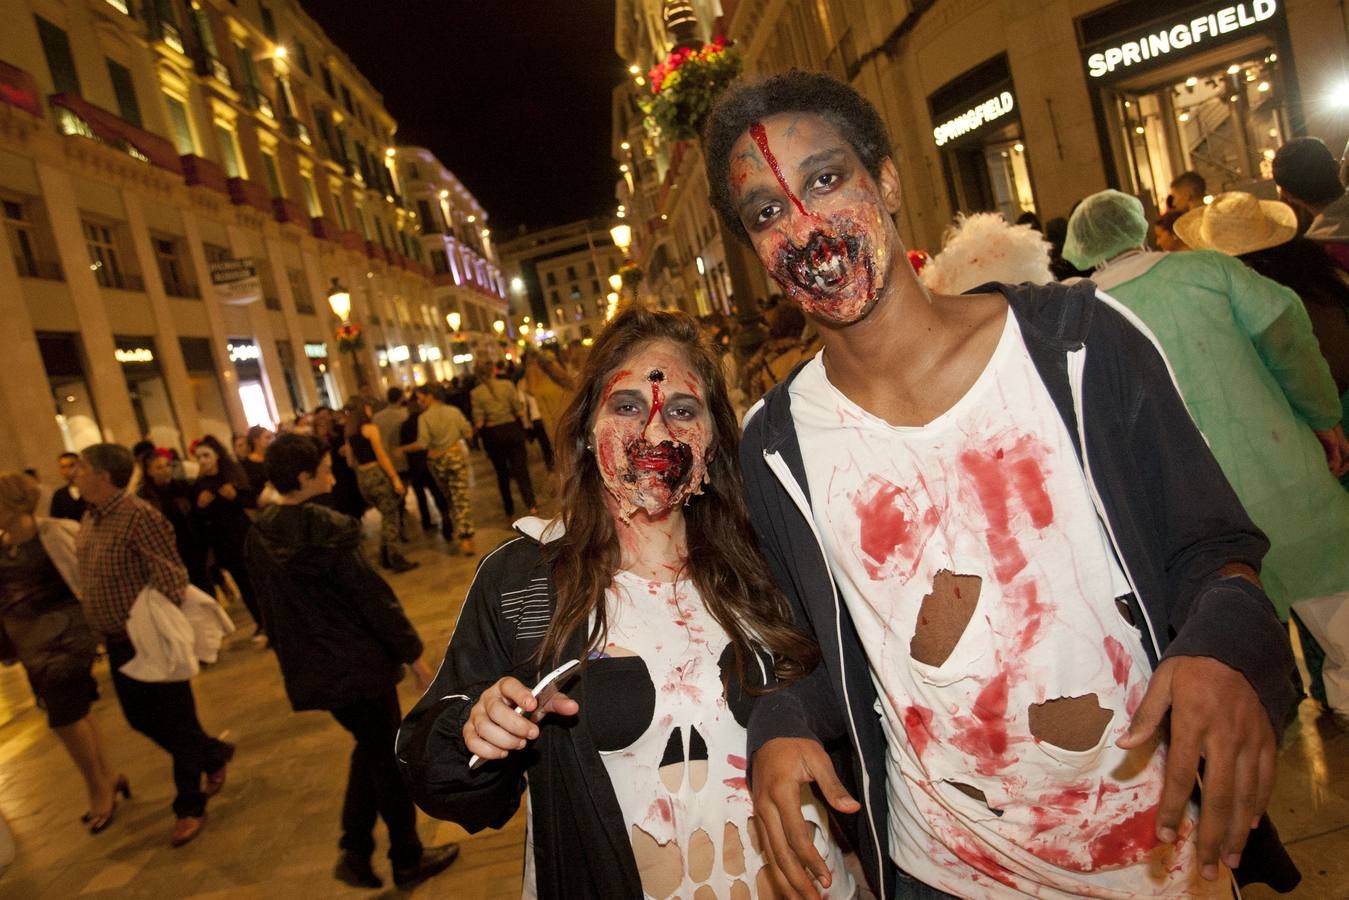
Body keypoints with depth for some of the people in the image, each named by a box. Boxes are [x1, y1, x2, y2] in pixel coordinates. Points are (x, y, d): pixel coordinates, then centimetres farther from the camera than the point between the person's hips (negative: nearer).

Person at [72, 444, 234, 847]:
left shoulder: (139, 516, -21)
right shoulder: (90, 517, 5)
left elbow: (171, 579, -23)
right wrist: (100, 632, 14)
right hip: (117, 642, 9)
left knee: (175, 724, 5)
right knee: (141, 719, 19)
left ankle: (190, 807, 20)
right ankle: (214, 754, 40)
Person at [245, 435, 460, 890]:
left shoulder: (260, 537, -1)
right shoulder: (328, 529, -21)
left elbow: (271, 609, 8)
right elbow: (372, 597, -18)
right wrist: (414, 656, -10)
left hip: (313, 668, 7)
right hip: (358, 660, -6)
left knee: (371, 747, 24)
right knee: (390, 757, 11)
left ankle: (355, 851, 22)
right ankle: (408, 860, 25)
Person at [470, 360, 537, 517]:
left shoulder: (476, 393, -8)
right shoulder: (506, 385, -8)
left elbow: (479, 423, -10)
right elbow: (519, 411, -8)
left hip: (492, 434, 1)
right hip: (512, 429, -1)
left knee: (502, 472, 16)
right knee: (520, 468, 3)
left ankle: (509, 508, 25)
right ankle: (531, 504, -11)